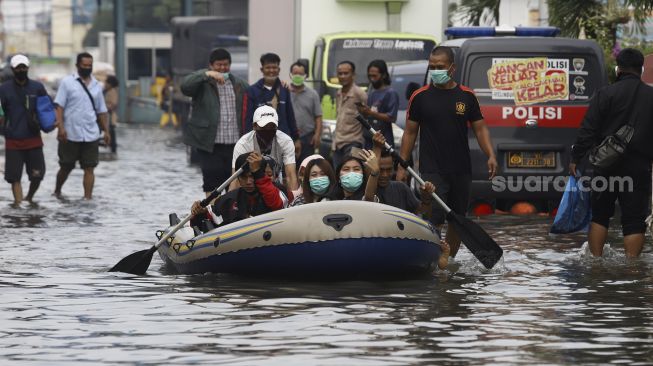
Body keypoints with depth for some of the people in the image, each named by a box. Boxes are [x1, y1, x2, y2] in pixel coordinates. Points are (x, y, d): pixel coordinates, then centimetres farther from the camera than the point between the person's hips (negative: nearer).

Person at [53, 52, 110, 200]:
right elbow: (59, 106, -7)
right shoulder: (67, 82, -2)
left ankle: (88, 198, -3)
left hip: (91, 136, 3)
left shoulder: (96, 86, 11)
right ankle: (57, 192, 30)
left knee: (89, 169, -3)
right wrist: (61, 127, -17)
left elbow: (101, 111, 16)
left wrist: (106, 131, 9)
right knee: (66, 167, 9)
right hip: (70, 135, -3)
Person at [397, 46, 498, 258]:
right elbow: (410, 133, 5)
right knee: (433, 221, -14)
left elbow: (480, 129, 9)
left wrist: (490, 155, -7)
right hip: (432, 171, -3)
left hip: (461, 171, 4)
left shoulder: (466, 96, 7)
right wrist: (402, 166, 0)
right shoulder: (420, 97, 1)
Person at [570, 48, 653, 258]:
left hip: (607, 165, -1)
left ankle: (595, 260, 8)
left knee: (599, 215, 10)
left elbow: (588, 130, -8)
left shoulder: (606, 94, -5)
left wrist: (576, 158, -2)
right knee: (634, 219, 1)